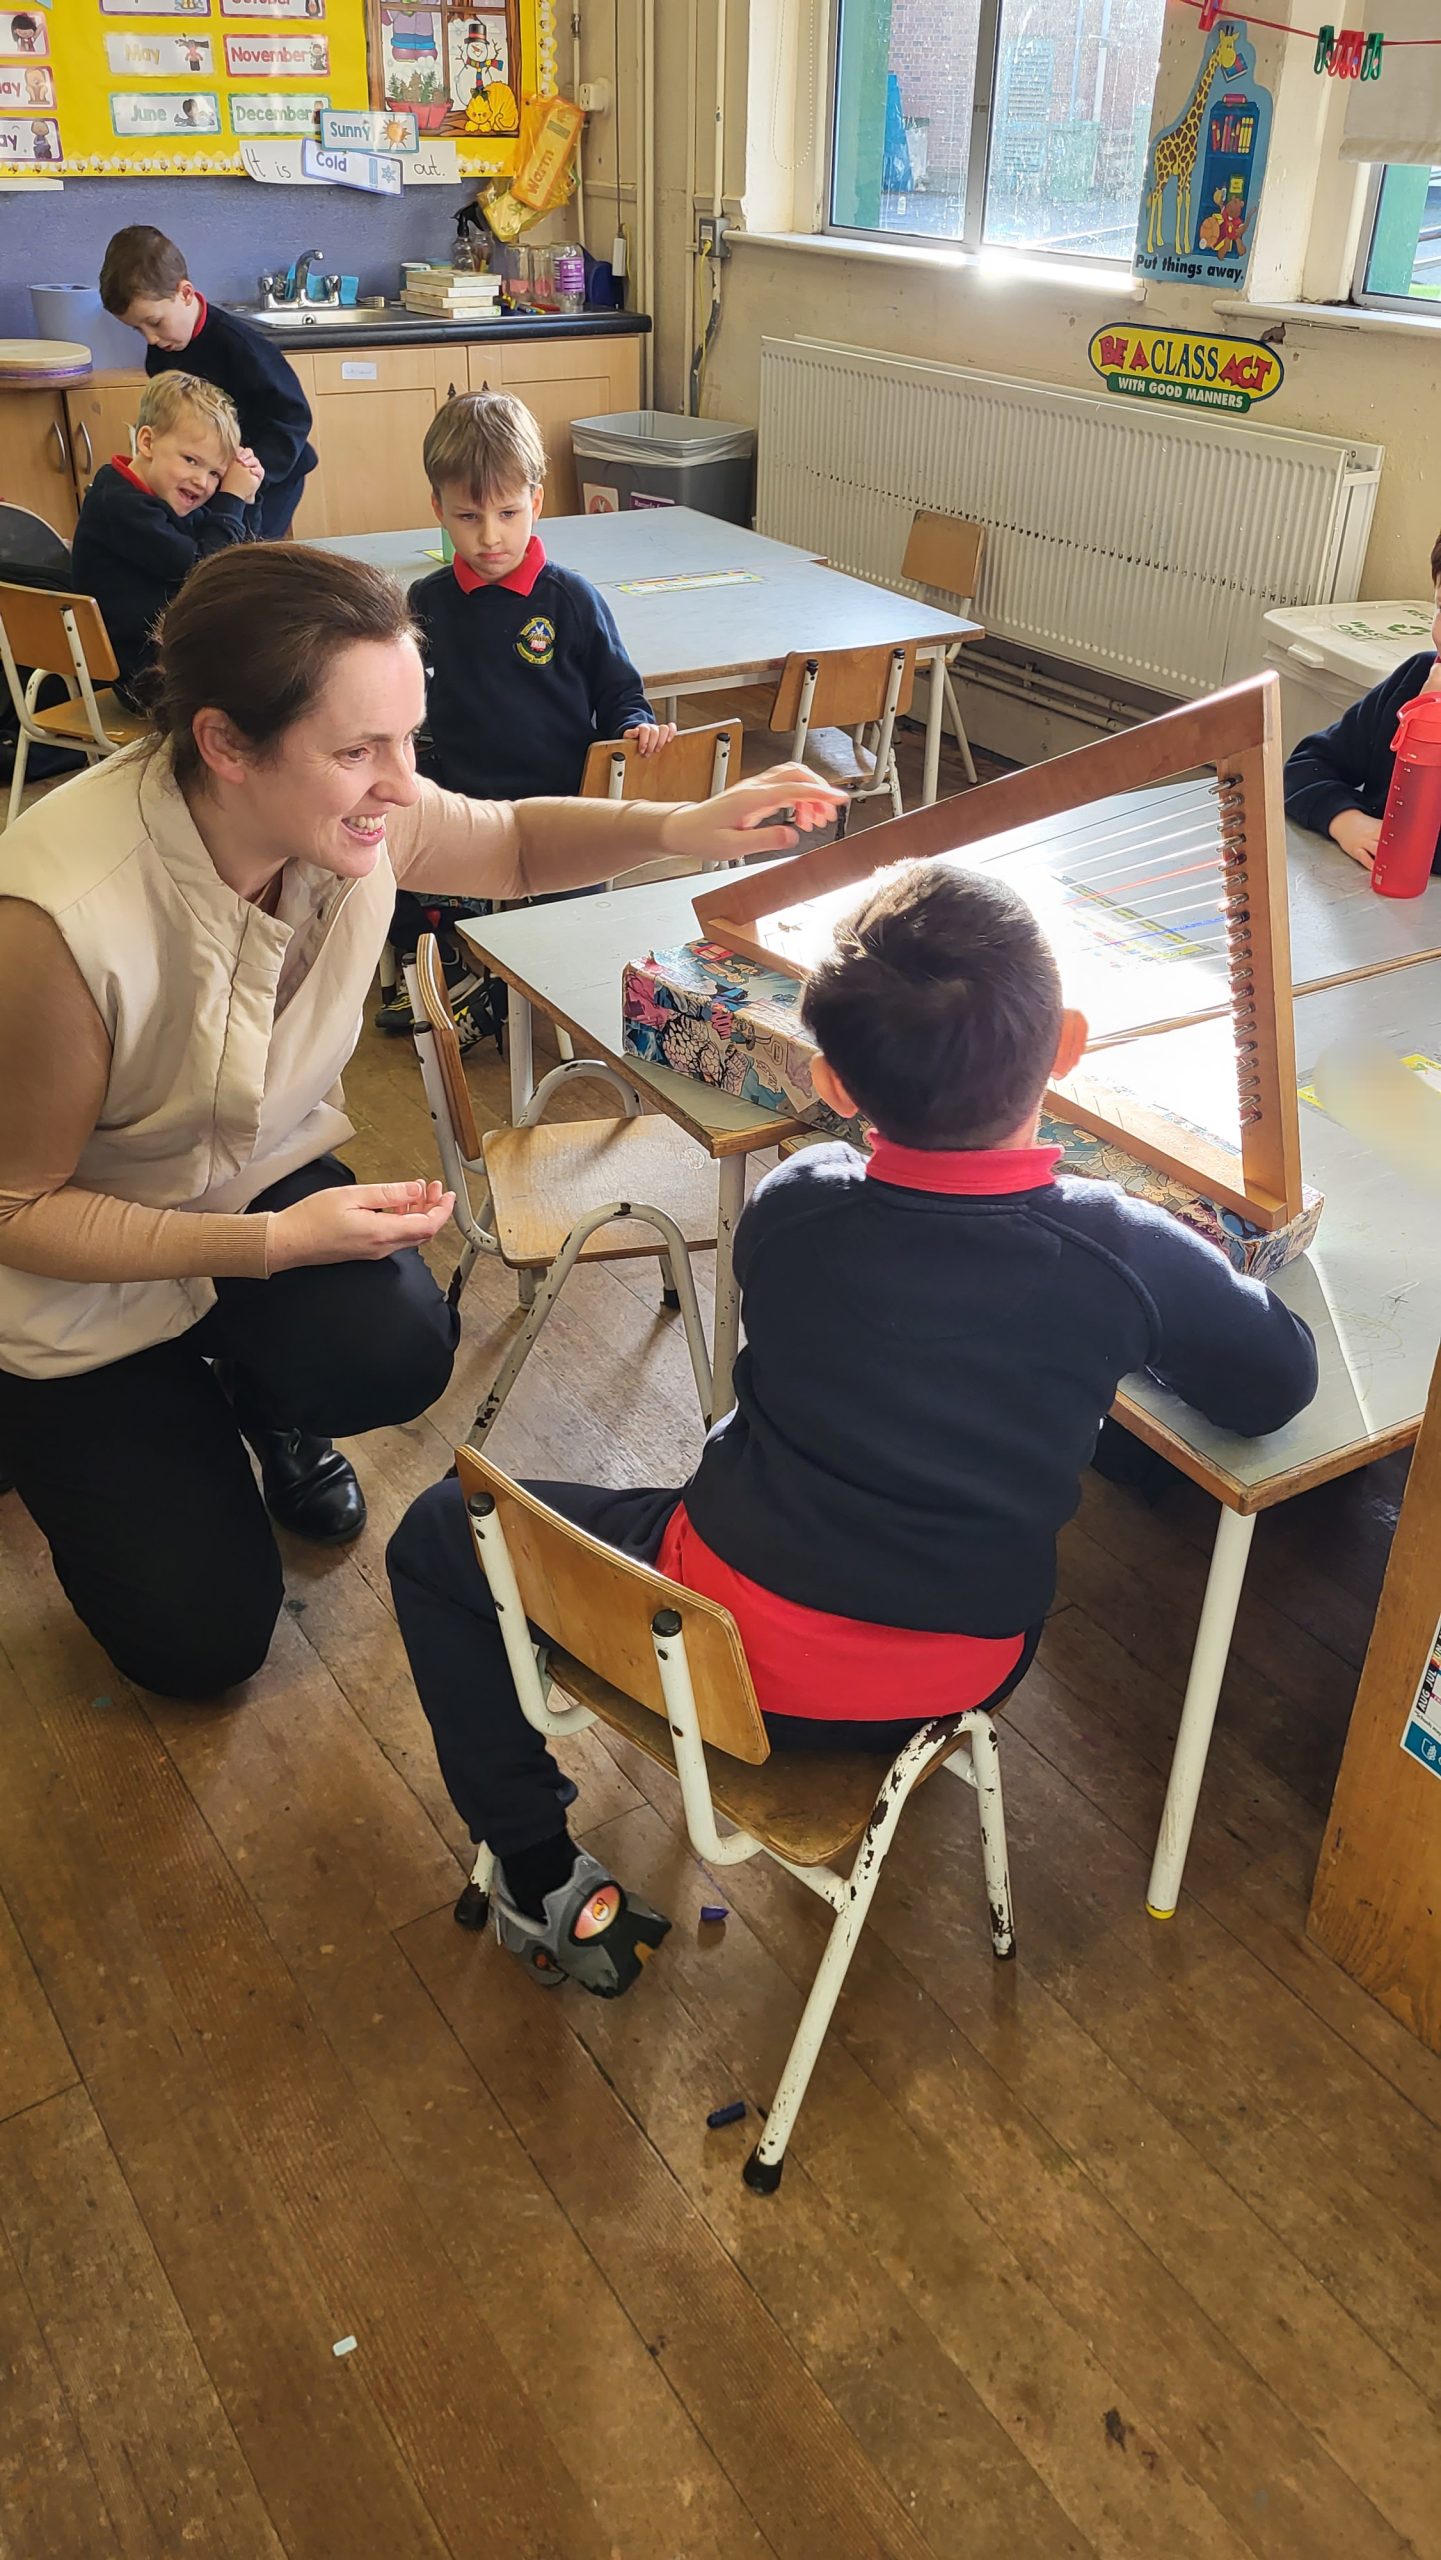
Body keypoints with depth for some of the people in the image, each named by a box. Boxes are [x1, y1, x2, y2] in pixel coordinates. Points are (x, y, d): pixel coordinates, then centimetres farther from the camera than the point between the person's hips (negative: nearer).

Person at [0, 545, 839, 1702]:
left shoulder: (355, 815, -21)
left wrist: (679, 828, -17)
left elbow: (513, 842, 2)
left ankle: (263, 1405, 10)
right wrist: (274, 1242, -33)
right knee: (202, 1640, -2)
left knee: (398, 1354, -29)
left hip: (260, 1176, 4)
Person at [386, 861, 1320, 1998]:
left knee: (439, 1536, 16)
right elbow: (1281, 1382, 1)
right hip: (960, 1677, 3)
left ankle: (546, 1881, 14)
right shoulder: (1133, 1253, -16)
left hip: (722, 1634, -3)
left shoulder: (791, 1208, -14)